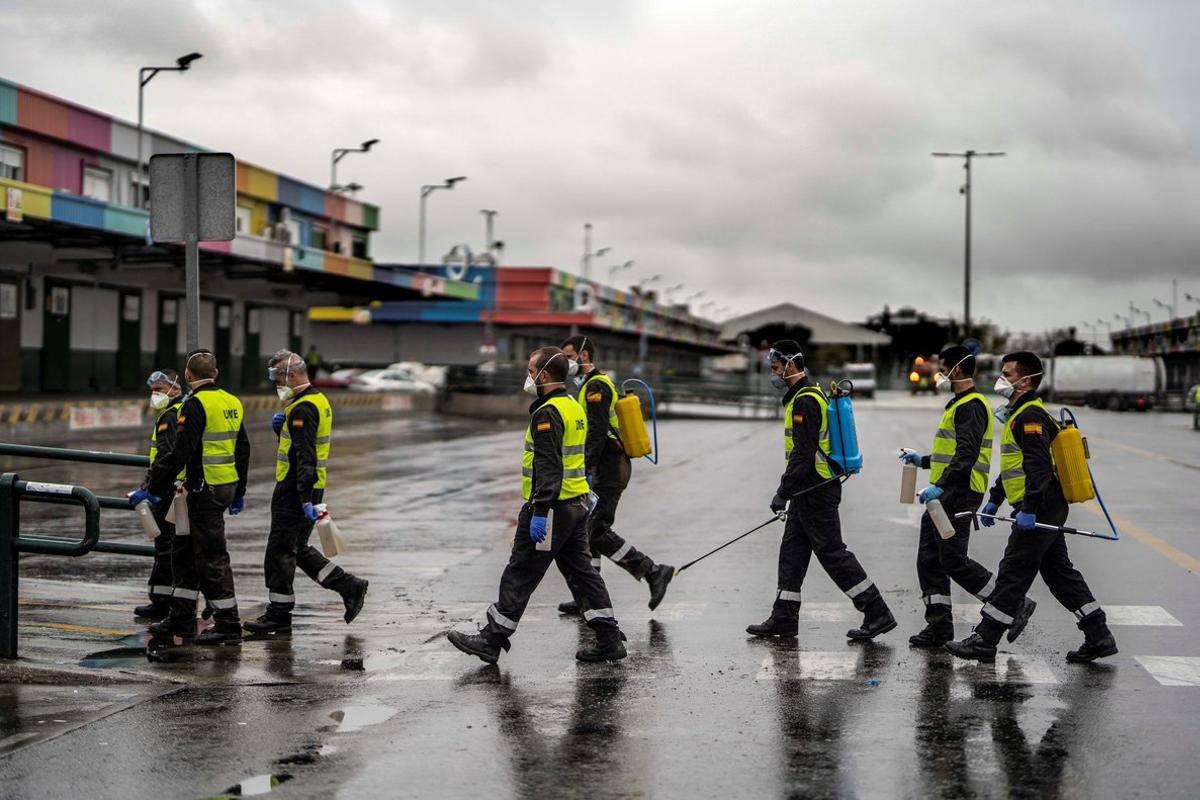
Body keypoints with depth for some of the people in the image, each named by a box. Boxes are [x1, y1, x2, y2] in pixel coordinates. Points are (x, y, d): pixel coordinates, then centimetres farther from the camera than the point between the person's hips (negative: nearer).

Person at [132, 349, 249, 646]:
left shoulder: (196, 404, -15)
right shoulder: (232, 403, 11)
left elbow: (180, 453, -21)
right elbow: (242, 451, 17)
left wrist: (151, 486, -15)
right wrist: (239, 493, 25)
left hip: (204, 491, -9)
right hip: (227, 487, 9)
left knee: (211, 557, -3)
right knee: (184, 551, 17)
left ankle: (228, 625, 0)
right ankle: (181, 619, 22)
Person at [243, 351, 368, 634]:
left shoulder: (302, 410, -19)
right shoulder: (317, 401, 14)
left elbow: (305, 458, -25)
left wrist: (306, 500, -27)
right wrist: (281, 428, 3)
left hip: (294, 491, -10)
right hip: (306, 489, 10)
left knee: (280, 552, -1)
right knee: (298, 548, 17)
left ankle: (279, 615, 6)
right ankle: (349, 586, 14)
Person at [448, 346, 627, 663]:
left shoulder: (548, 413, -17)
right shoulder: (574, 407, 15)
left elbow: (548, 466, -24)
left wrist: (539, 511, -26)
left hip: (552, 507, -9)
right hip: (577, 505, 9)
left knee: (521, 574, -2)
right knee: (580, 570, 12)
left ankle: (492, 640, 6)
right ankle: (609, 639, 11)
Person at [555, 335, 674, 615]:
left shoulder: (595, 386, -13)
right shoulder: (599, 383, 20)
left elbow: (598, 432, -22)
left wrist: (585, 470, -24)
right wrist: (588, 471, 23)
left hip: (607, 470, -11)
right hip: (611, 468, 11)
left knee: (598, 533, -12)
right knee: (587, 530, 10)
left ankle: (654, 573, -7)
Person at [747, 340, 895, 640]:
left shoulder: (805, 401, -18)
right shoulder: (810, 395, 16)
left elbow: (803, 454, -24)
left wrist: (783, 492, -22)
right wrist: (790, 492, 25)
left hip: (815, 492, -11)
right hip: (809, 492, 11)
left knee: (832, 552, -6)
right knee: (792, 551, 11)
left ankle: (877, 613, -2)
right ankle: (784, 618, 16)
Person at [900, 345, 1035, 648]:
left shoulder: (971, 406, -13)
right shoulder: (959, 404, 21)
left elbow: (967, 455, -24)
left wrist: (940, 486, -30)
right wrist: (924, 460, 28)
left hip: (958, 495, -11)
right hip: (945, 496, 11)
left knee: (954, 560, -10)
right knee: (929, 560, 7)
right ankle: (939, 625, 11)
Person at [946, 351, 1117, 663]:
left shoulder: (1030, 415, -14)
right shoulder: (1019, 414, 20)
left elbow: (1038, 466, -24)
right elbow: (1014, 466, 29)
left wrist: (1028, 509, -29)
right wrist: (994, 500, 28)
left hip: (1039, 511, -11)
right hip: (1048, 512, 11)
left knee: (1012, 575, -6)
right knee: (1060, 574, 13)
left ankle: (983, 641, -1)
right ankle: (1099, 637, 15)